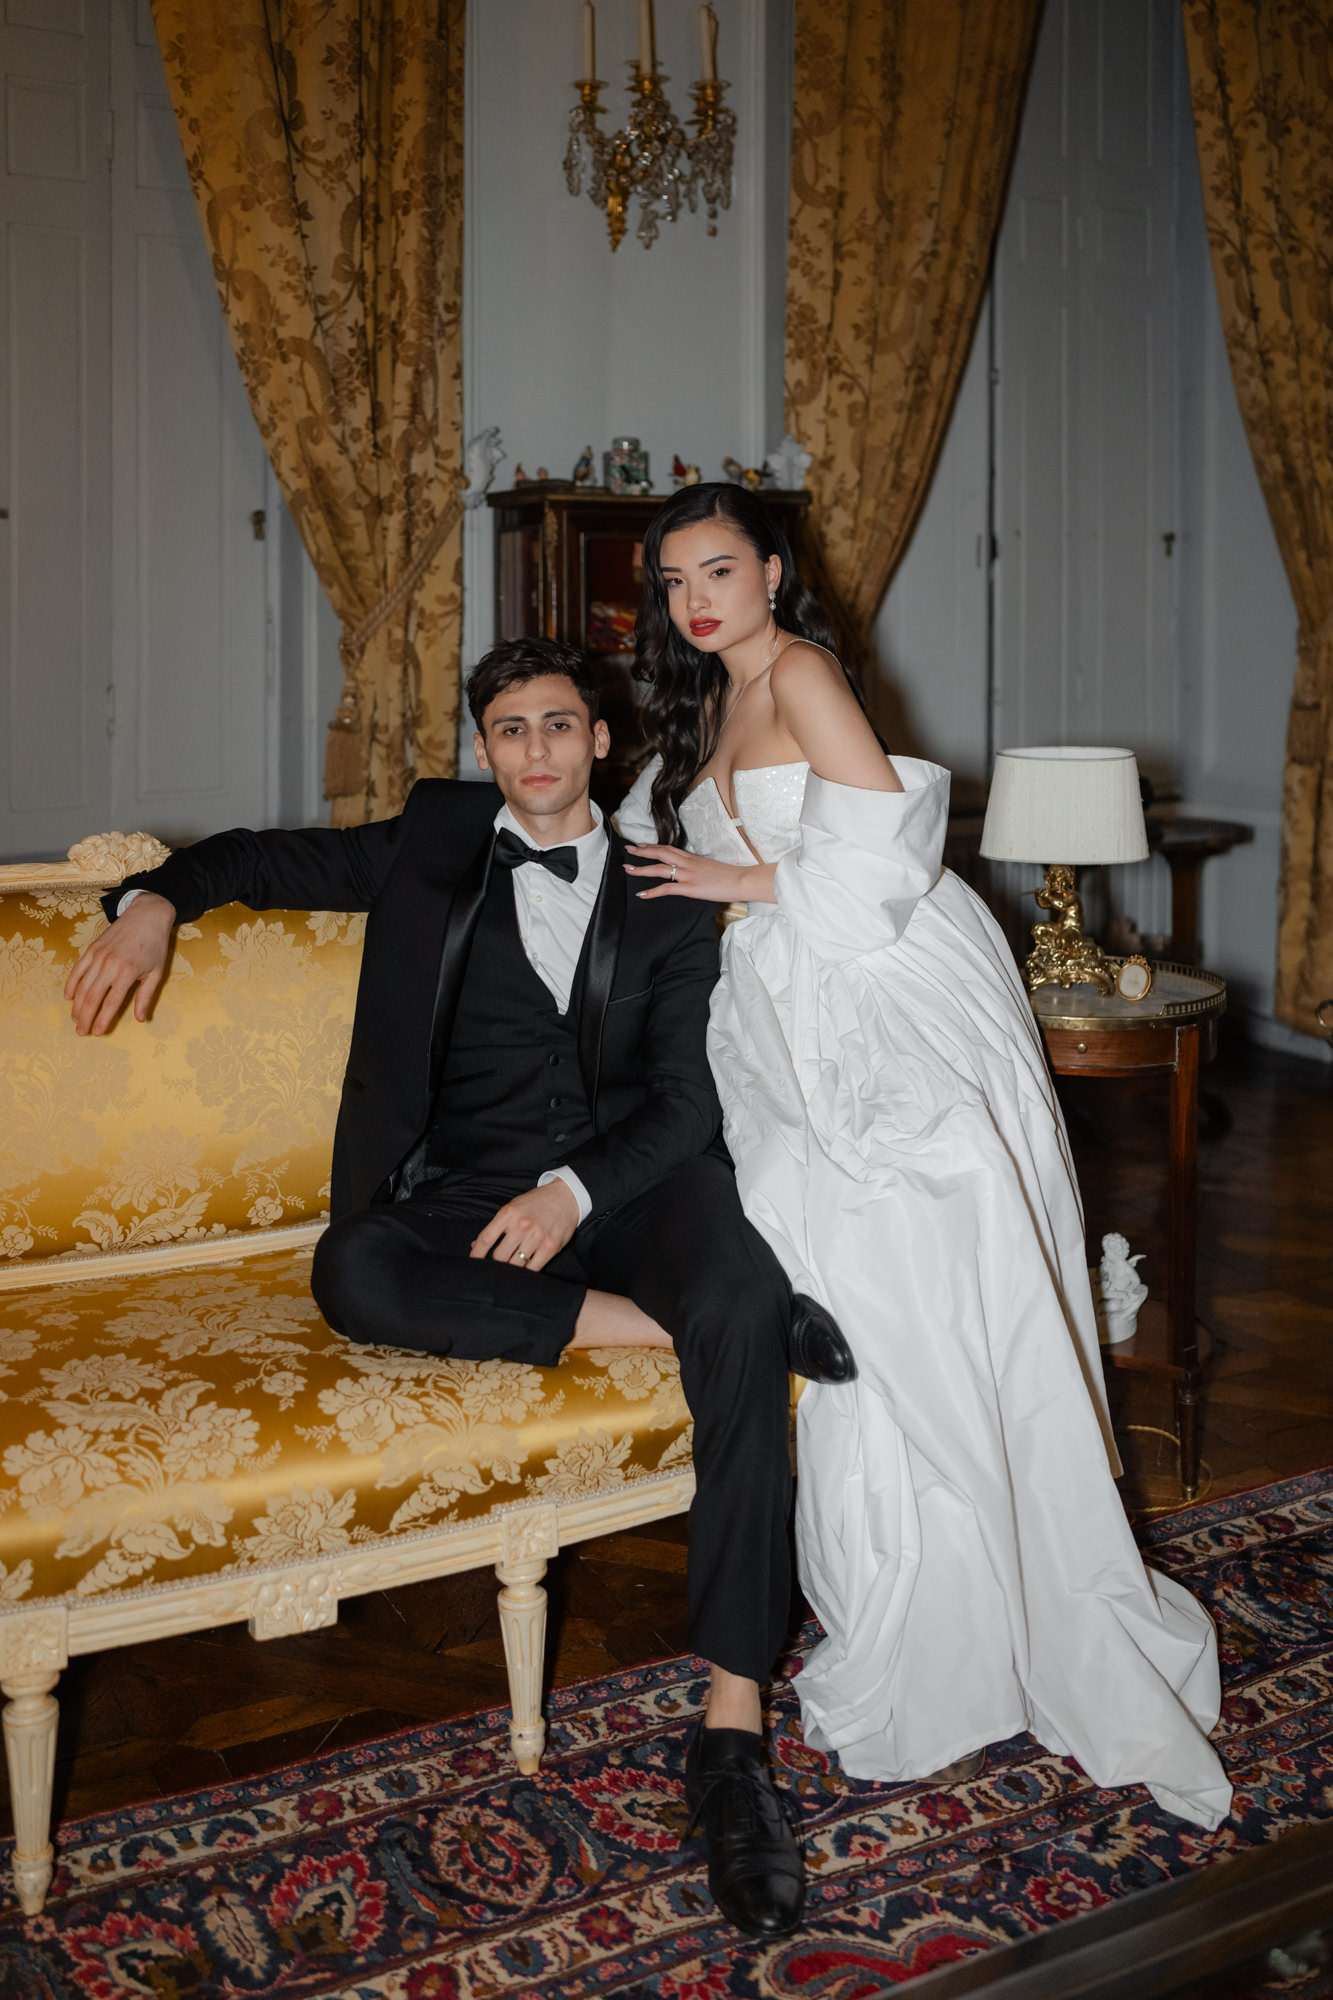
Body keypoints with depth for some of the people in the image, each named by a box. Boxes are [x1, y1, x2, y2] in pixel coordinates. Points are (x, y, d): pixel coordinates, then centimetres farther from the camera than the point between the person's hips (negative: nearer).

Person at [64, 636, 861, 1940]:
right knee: (352, 1271, -34)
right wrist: (156, 899, 2)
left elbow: (686, 1096, 4)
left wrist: (577, 1191, -15)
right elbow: (267, 858, 24)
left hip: (633, 1185, 0)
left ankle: (731, 1726, -33)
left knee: (741, 1304, -34)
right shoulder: (436, 842, 17)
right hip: (473, 1196, 1)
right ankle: (689, 1326, -26)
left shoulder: (665, 896, 13)